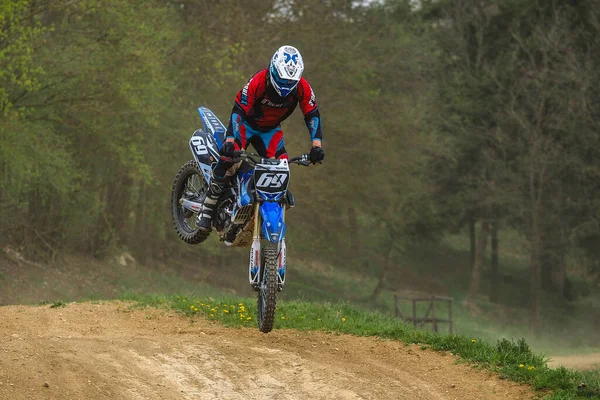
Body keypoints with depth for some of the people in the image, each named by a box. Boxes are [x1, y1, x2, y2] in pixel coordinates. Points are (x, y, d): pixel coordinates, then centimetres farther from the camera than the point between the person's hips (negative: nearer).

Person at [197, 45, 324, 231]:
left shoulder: (302, 87, -21)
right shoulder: (258, 81, -33)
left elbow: (312, 114, -12)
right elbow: (238, 110, -34)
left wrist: (317, 146, -22)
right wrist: (229, 140, -45)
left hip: (271, 129, 4)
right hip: (246, 123, -4)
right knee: (229, 160, -24)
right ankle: (207, 209, -14)